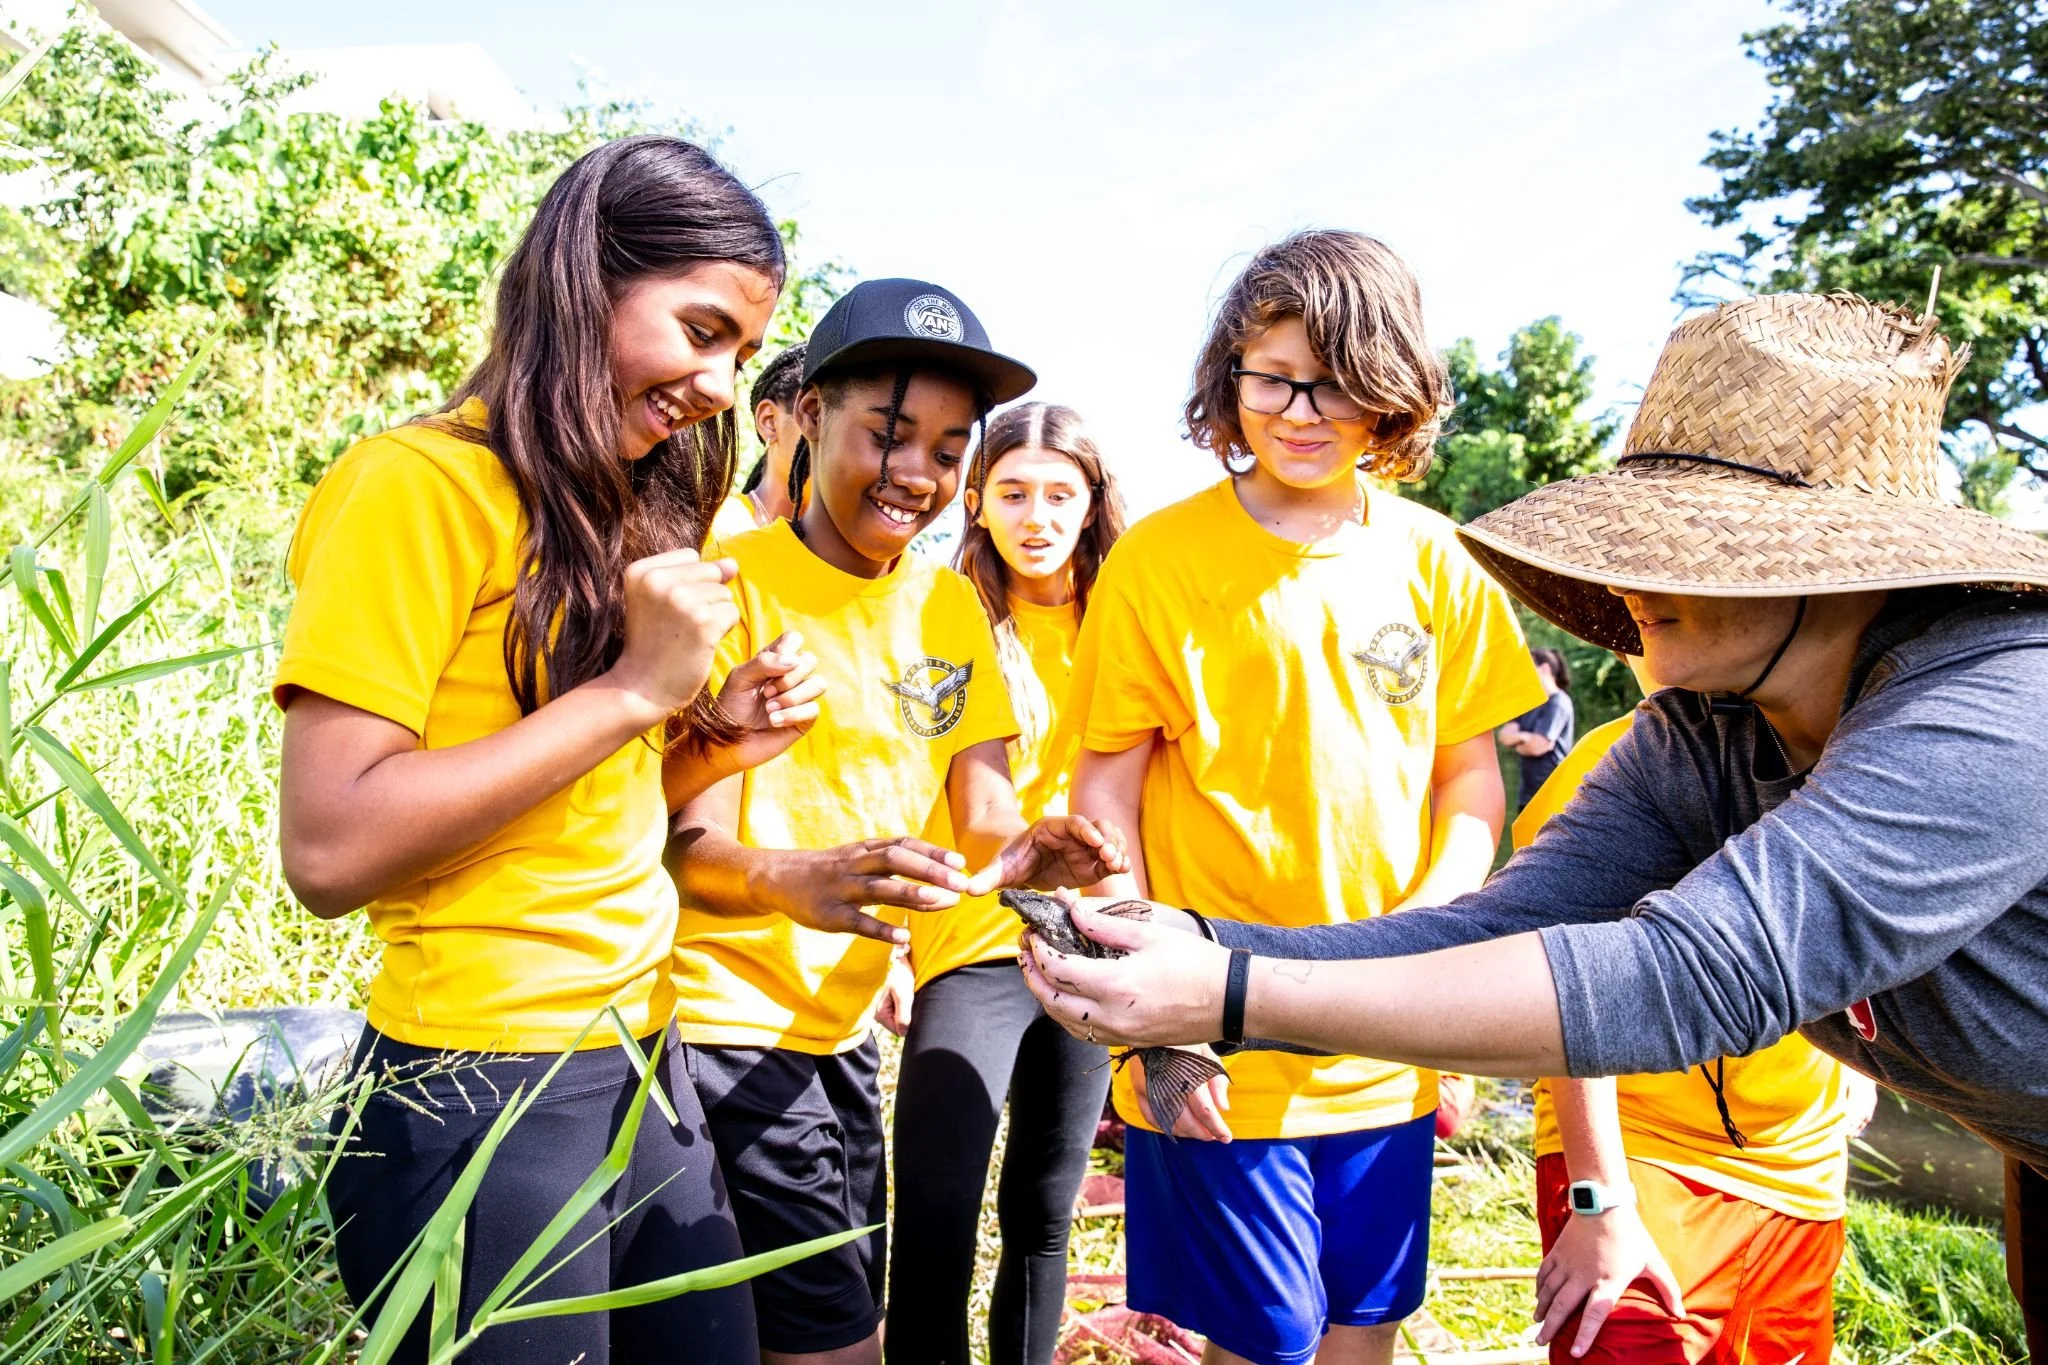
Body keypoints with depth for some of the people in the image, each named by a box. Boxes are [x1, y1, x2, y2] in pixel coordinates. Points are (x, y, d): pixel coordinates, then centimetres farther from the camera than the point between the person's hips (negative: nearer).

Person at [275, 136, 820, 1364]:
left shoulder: (620, 513, 12)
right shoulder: (421, 488, -13)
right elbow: (328, 850, -21)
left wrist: (713, 741, -1)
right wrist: (632, 688, -21)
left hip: (644, 1063, 8)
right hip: (483, 1097, -8)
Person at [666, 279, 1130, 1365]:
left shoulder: (951, 607, 7)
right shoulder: (735, 581, -12)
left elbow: (981, 805, 1)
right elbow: (692, 843, -17)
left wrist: (1020, 848, -22)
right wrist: (796, 880, -39)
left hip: (843, 1020, 7)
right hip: (726, 1019, -6)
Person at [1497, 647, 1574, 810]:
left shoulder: (1557, 704, -10)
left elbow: (1538, 746, -19)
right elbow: (1504, 735, 6)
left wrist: (1517, 742, 2)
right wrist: (1523, 736, -15)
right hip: (1528, 792, 9)